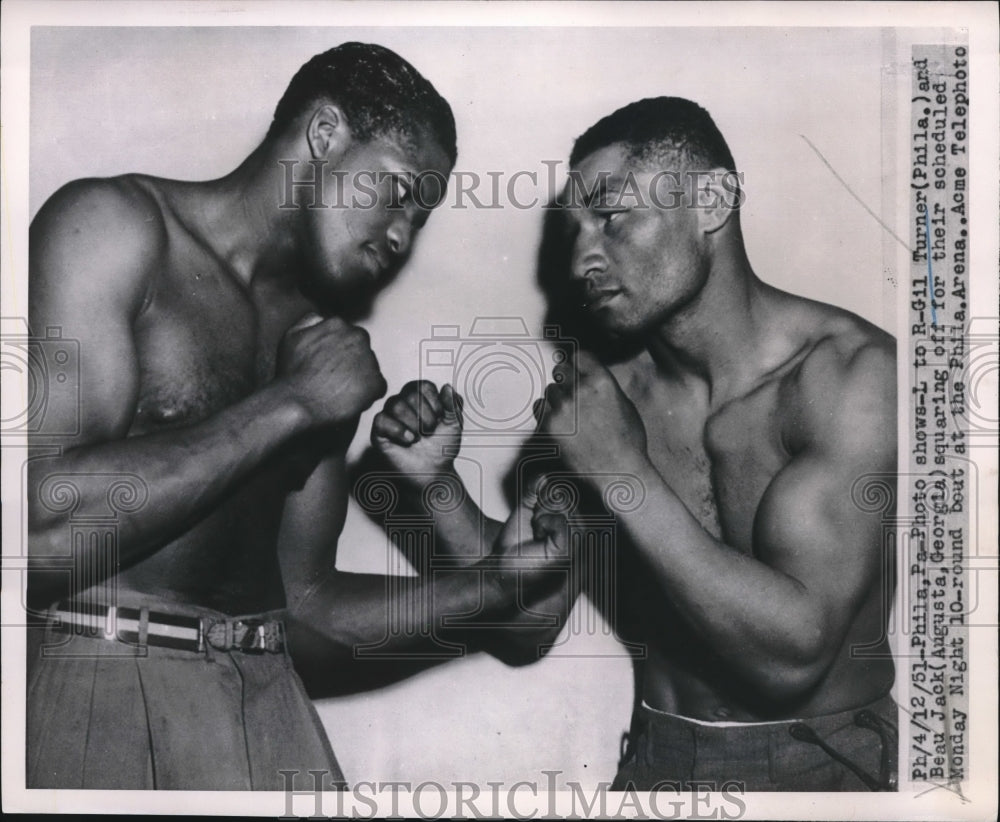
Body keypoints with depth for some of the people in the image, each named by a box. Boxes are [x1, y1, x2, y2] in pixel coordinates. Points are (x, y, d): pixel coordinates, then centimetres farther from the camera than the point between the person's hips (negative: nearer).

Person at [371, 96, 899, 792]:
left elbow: (794, 652, -21)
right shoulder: (601, 381, -1)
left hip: (821, 762, -2)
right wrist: (435, 482, -10)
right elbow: (530, 617, 2)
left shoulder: (851, 370, -14)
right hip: (655, 760, 3)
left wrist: (625, 471, -20)